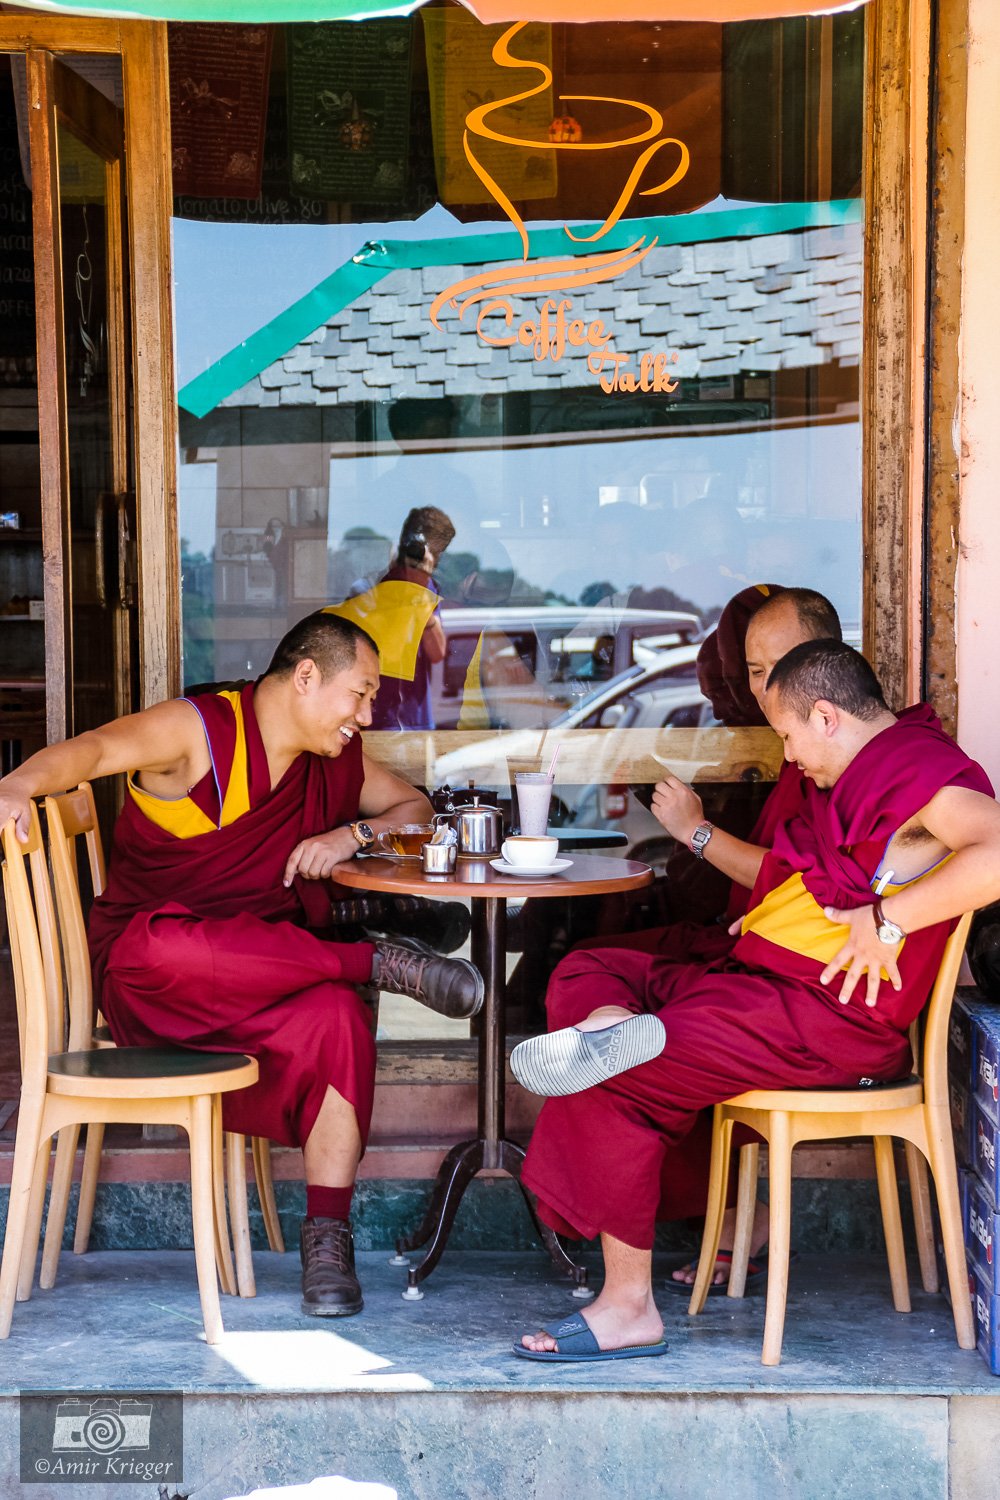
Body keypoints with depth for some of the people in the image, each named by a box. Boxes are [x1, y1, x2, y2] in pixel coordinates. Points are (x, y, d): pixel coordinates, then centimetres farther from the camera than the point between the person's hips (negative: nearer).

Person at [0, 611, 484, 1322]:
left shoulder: (336, 759, 12)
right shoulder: (198, 730, -7)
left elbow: (415, 807, 22)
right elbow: (93, 748, -23)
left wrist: (353, 834, 0)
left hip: (262, 981, 4)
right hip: (145, 988, -4)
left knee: (334, 1014, -30)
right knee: (160, 950, -41)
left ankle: (328, 1237, -20)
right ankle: (381, 962, -29)